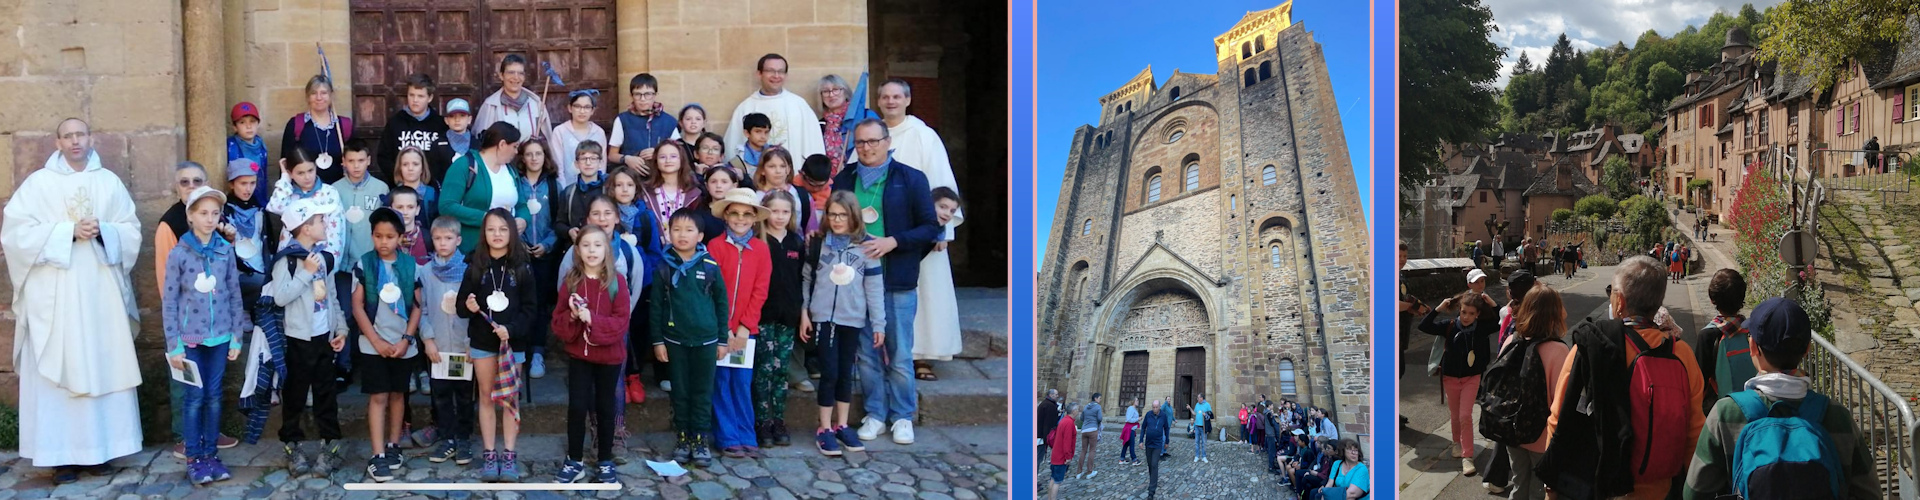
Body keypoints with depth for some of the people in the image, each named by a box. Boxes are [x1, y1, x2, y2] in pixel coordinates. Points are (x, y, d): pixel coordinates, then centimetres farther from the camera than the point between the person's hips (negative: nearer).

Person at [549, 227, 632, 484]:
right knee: (576, 406, 2)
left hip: (609, 355, -1)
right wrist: (572, 316, -19)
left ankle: (605, 463, 21)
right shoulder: (571, 281, -1)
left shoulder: (617, 281, -8)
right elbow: (557, 321, 1)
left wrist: (592, 319, -24)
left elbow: (621, 322, -12)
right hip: (578, 354, 1)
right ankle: (574, 462, 15)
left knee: (605, 407, 10)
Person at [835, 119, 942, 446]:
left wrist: (893, 242, -15)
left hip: (898, 281, -3)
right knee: (866, 352, 7)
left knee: (900, 354, 2)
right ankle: (875, 414, 19)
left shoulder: (911, 179, -1)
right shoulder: (844, 180, 8)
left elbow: (931, 227, -3)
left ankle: (903, 416, 15)